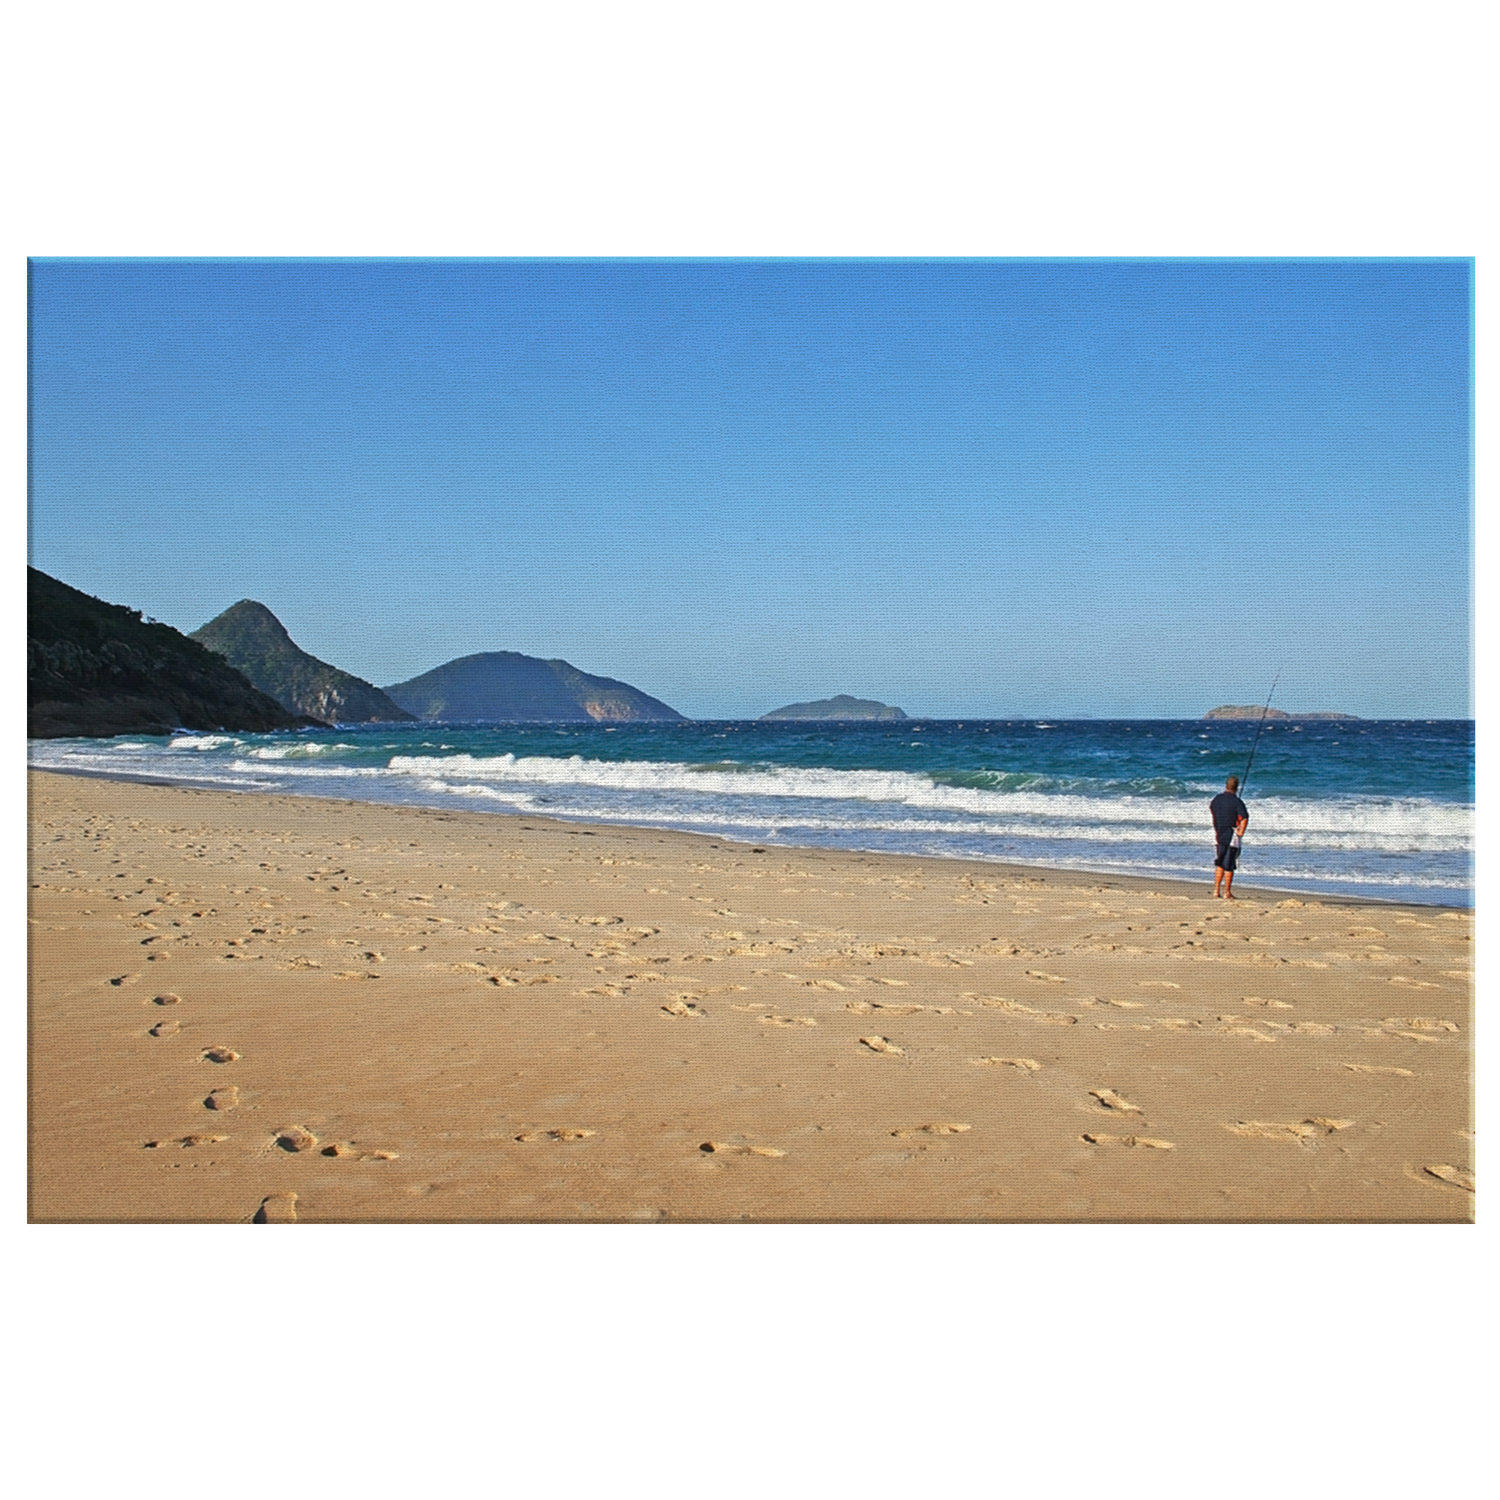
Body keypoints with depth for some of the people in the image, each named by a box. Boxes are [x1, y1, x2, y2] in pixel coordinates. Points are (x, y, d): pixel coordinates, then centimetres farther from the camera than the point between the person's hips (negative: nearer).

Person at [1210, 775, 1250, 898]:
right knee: (1229, 865, 1)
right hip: (1231, 836, -5)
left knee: (1219, 864, 17)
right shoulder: (1236, 801, -16)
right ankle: (1227, 892, 7)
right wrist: (1240, 832, -13)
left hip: (1219, 835, 5)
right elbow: (1244, 818, -26)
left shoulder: (1217, 799, 2)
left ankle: (1216, 890, 15)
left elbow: (1211, 809, 21)